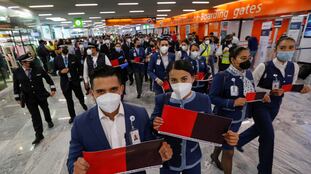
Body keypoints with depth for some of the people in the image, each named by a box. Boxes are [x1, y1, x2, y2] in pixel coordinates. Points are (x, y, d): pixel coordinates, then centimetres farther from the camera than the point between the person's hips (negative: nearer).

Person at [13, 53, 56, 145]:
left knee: (45, 109, 22)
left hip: (41, 95, 0)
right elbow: (16, 86, 3)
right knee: (35, 116, 1)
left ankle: (49, 121, 51)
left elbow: (48, 78, -1)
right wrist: (18, 98, 6)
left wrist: (53, 89, -5)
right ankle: (39, 135, 11)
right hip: (29, 98, 0)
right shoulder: (17, 72, -8)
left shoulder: (38, 69, -12)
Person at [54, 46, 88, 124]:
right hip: (65, 82, 1)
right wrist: (60, 72, -15)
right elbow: (55, 70, 5)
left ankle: (83, 104, 48)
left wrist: (79, 76, 0)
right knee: (69, 100, 9)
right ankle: (72, 116, 26)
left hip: (75, 80, 0)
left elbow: (79, 67, 5)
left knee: (80, 96, 12)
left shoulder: (73, 57, -3)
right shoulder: (57, 59, -1)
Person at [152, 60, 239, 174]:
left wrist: (226, 137, -22)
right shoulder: (161, 100, -16)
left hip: (193, 160, 2)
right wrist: (155, 126, -30)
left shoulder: (204, 100, -13)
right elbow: (152, 125, -8)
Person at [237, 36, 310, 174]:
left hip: (275, 105, 6)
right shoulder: (264, 66, -20)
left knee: (259, 128, 22)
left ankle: (238, 141, 49)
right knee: (268, 135, -5)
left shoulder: (294, 67, -2)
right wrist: (269, 91, -24)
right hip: (259, 104, -6)